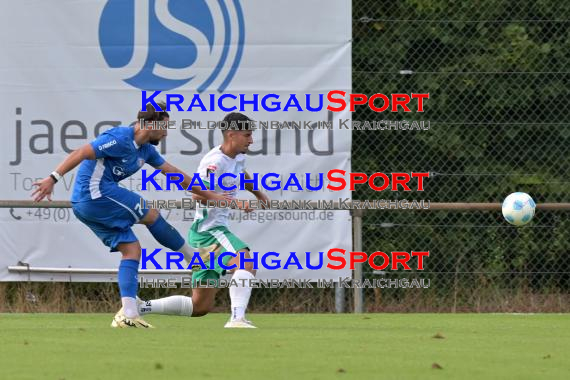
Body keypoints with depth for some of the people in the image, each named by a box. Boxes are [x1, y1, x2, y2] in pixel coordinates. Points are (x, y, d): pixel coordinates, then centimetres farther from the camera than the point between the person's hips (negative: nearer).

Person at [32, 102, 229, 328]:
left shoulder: (145, 149, 14)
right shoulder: (120, 139, -16)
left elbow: (174, 174, 21)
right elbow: (80, 154, -21)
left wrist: (209, 195, 23)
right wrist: (53, 179, -29)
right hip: (96, 193, -10)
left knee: (131, 249, 3)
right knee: (151, 215, -1)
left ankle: (128, 314, -4)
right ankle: (195, 257, 16)